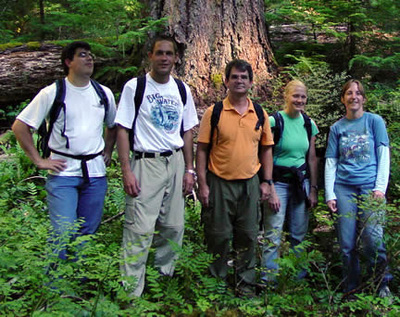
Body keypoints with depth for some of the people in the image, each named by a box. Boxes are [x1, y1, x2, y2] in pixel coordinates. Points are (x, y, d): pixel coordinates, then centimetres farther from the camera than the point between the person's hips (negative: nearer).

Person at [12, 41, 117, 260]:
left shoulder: (104, 94, 10)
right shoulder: (52, 93, -3)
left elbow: (112, 126, 27)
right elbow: (20, 126, -1)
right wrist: (39, 160, -5)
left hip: (95, 173, 4)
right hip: (63, 173, -4)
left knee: (88, 232, 9)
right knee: (63, 233, -10)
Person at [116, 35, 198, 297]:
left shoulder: (182, 90, 11)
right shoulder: (135, 87, -3)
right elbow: (122, 129, -5)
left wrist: (189, 169, 9)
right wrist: (127, 171, -12)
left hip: (175, 162, 5)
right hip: (146, 163, -5)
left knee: (173, 227, 8)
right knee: (140, 230, -8)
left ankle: (164, 277, 26)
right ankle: (132, 292, 1)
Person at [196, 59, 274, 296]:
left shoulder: (260, 114, 6)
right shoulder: (214, 112, -3)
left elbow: (266, 149, 12)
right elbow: (202, 150, -3)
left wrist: (267, 181, 6)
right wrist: (203, 184, -8)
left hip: (250, 183, 3)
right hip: (220, 183, -3)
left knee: (248, 236, 10)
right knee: (218, 237, 5)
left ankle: (246, 284, 25)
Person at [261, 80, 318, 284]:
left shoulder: (309, 124, 8)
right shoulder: (274, 121, -8)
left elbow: (312, 158, 13)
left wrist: (313, 189, 10)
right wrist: (271, 190, -13)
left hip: (301, 183, 5)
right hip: (278, 182, -5)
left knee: (299, 234, 10)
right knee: (273, 235, -5)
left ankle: (297, 276, 22)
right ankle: (269, 280, 6)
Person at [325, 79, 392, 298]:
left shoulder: (374, 121, 8)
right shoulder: (337, 128, 12)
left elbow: (384, 156, 3)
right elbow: (331, 162, 9)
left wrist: (380, 188, -7)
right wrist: (329, 194, 0)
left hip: (369, 187, -2)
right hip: (344, 188, 2)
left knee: (372, 239, -12)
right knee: (347, 244, 1)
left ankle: (382, 284, 9)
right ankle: (351, 290, 15)